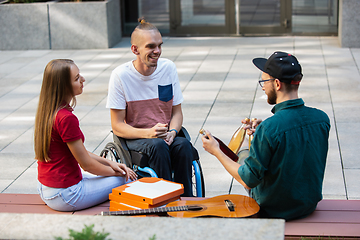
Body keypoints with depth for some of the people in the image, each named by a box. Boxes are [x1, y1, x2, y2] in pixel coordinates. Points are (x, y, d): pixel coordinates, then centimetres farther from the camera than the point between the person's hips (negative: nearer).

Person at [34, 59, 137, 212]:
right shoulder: (66, 118, -25)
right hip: (65, 196, -9)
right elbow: (87, 164, -16)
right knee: (127, 180, 2)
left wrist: (109, 163, 7)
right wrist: (115, 172, 0)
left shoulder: (46, 111, 4)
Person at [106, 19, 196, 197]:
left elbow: (177, 112, 7)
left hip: (165, 135, 3)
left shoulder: (169, 68, 0)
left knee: (183, 145, -29)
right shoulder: (120, 75, -11)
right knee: (158, 146, -34)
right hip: (134, 138, -3)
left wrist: (172, 132, -16)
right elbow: (117, 126, -9)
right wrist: (148, 133, -26)